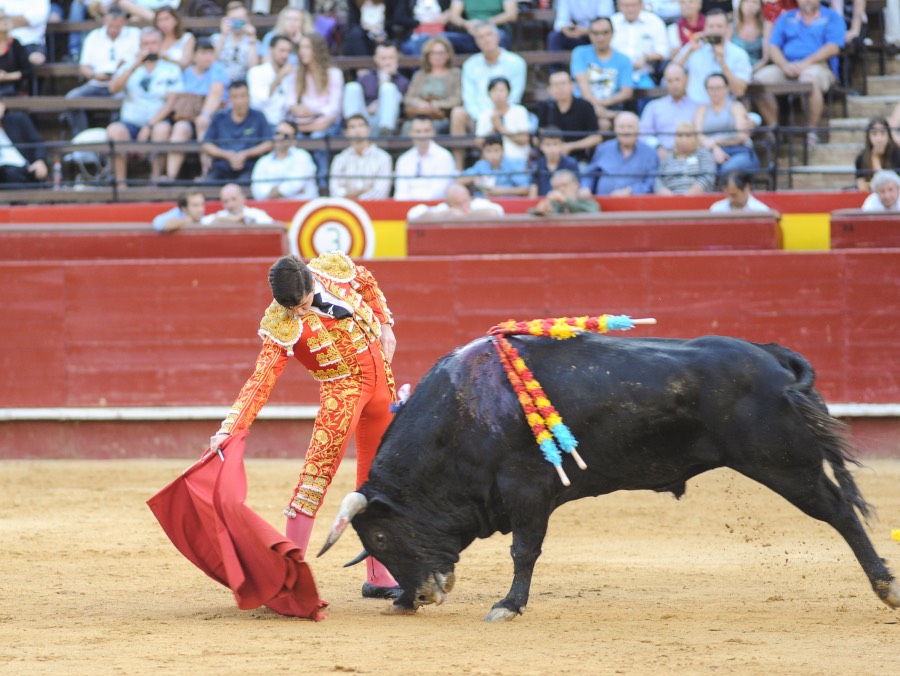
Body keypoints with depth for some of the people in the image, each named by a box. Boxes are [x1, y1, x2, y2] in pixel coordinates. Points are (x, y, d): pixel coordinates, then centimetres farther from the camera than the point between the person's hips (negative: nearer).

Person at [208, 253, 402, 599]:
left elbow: (368, 284, 13)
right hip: (341, 388, -5)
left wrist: (384, 325, 9)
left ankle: (378, 577, 20)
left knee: (376, 478, 11)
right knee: (317, 472, -18)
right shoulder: (280, 326, -21)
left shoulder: (334, 268, -11)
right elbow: (261, 379, -24)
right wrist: (230, 428, -33)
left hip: (380, 374, 5)